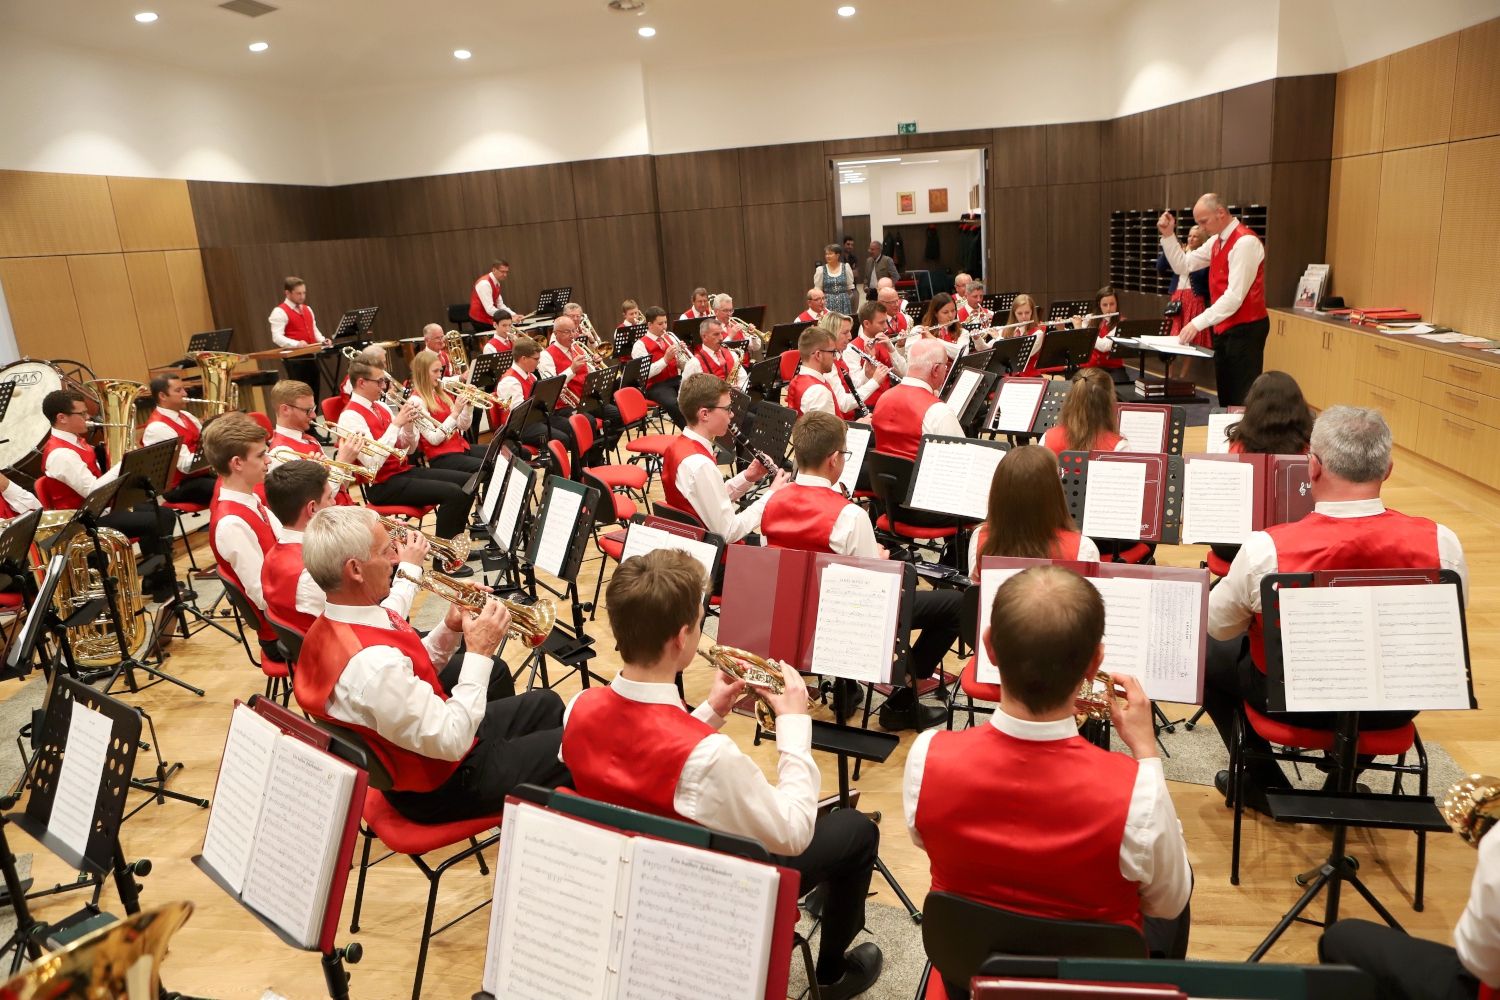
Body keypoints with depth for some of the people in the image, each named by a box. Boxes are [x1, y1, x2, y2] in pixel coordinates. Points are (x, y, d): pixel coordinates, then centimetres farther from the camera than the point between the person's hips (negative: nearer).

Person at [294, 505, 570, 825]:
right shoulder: (372, 664, -38)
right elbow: (451, 742, -33)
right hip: (439, 786, -9)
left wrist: (450, 629, -8)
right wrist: (479, 653, -27)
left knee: (547, 703, 23)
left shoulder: (332, 626, -7)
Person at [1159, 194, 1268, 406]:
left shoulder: (1245, 242, -18)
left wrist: (1198, 323, -28)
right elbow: (1182, 265, 16)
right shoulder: (1216, 241, 10)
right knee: (1225, 396, 15)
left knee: (1243, 399, -6)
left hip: (1245, 329, -9)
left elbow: (1235, 296, -24)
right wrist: (1168, 235, 4)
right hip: (1224, 328, 9)